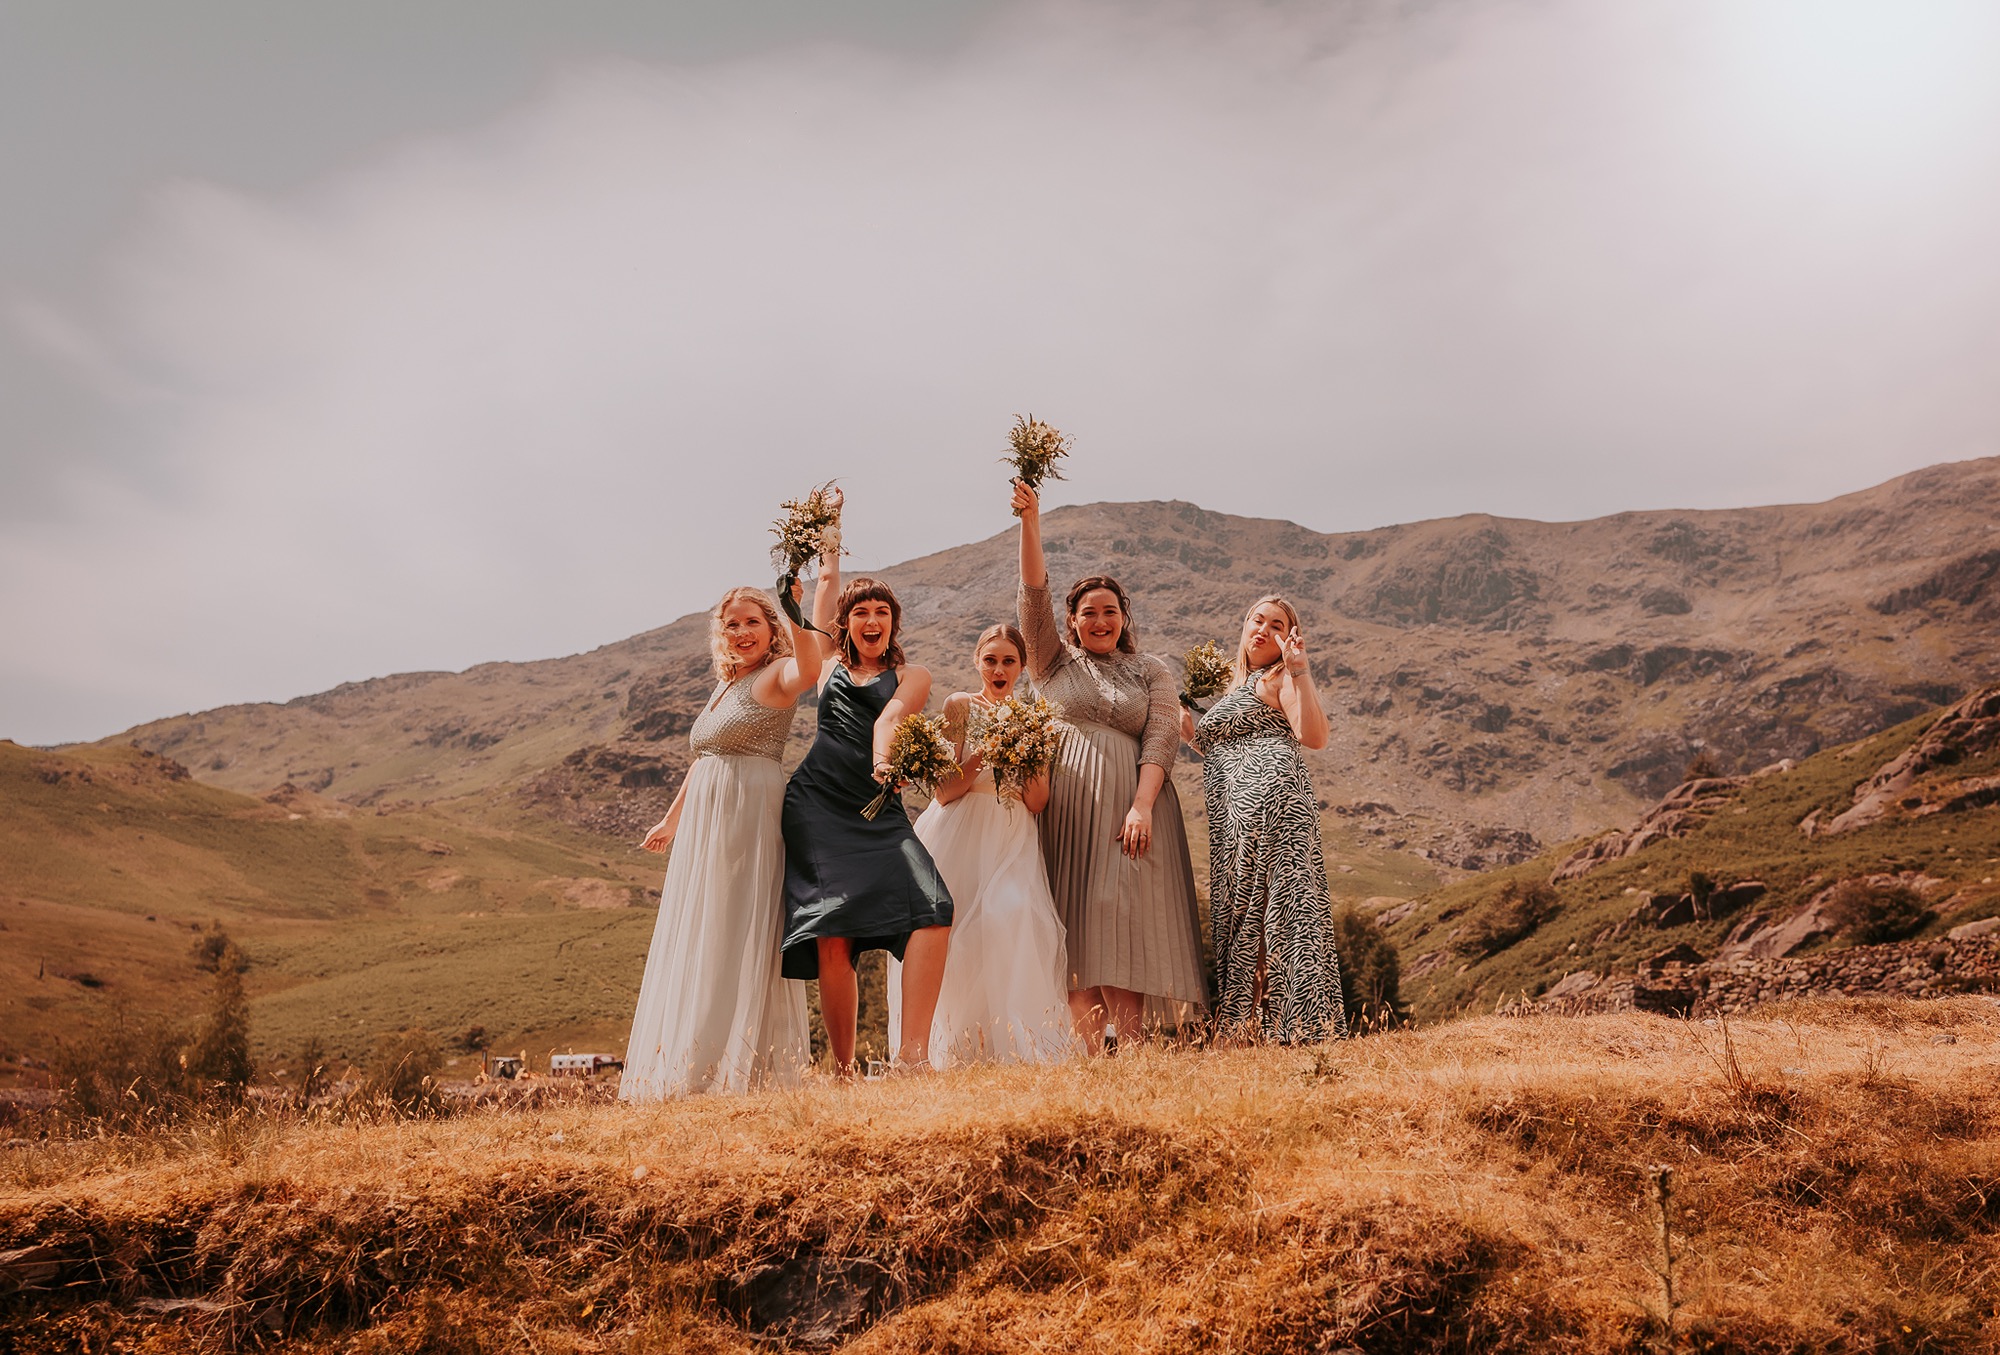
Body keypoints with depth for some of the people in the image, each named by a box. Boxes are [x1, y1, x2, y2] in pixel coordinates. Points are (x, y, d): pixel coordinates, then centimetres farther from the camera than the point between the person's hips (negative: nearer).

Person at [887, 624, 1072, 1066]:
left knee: (1015, 918, -19)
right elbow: (945, 791, -6)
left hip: (1014, 840, 2)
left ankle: (1018, 1049, -14)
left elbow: (1038, 804, 5)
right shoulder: (960, 706, 1)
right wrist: (986, 752, -18)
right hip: (961, 835, -2)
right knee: (957, 931, -14)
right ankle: (958, 1052, -8)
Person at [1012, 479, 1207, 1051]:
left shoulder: (1153, 672, 13)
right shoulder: (1055, 663, 13)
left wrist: (1142, 804, -14)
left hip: (1129, 803, 0)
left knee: (1122, 918, -10)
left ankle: (1129, 1046, -9)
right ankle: (1089, 1052, -3)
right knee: (1075, 924, -4)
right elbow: (1035, 596, 1)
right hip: (1066, 806, 1)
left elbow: (1161, 739, 1)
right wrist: (1031, 522, -11)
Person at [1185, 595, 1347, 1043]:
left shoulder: (1277, 679, 4)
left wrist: (1299, 672, -16)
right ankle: (1243, 1031, 4)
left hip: (1272, 795, -9)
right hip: (1234, 817, 9)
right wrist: (1190, 730, 18)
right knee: (1241, 912, 4)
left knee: (1275, 906, -12)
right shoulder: (1234, 689, 29)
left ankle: (1301, 1030, -12)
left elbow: (1314, 736, -13)